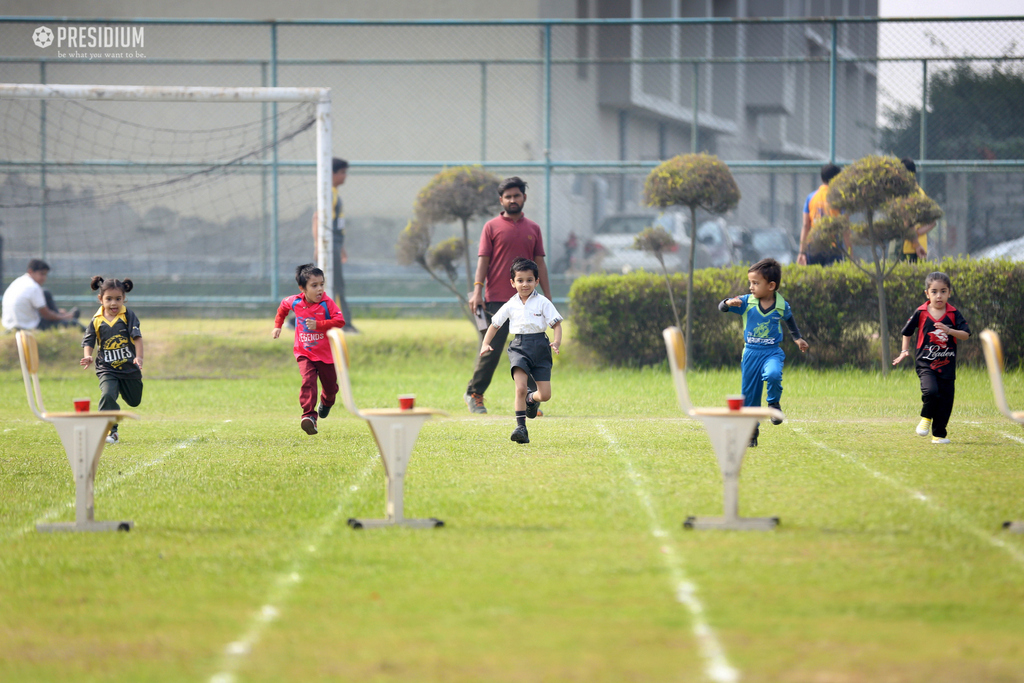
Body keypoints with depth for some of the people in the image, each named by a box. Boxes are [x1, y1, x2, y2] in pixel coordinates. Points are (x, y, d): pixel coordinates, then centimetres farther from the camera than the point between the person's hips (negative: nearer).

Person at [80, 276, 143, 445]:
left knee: (134, 401, 21)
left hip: (129, 367, 1)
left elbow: (137, 337, -15)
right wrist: (88, 357, -23)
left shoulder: (128, 315, -8)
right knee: (107, 396, -26)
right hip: (107, 369, -1)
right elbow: (88, 342, -1)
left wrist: (139, 357, -30)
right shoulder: (97, 321, -5)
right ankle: (110, 431, -15)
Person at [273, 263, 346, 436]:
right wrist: (278, 325, 16)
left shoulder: (326, 303, -16)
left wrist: (318, 325, -30)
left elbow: (340, 321, -24)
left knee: (330, 386, 14)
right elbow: (283, 307, 17)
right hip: (304, 353, 0)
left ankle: (326, 403, 50)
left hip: (326, 354, 0)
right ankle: (309, 415, -29)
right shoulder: (294, 302, -7)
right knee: (308, 380, -23)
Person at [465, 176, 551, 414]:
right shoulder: (492, 227, 4)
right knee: (491, 350, -3)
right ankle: (474, 394, 10)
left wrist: (547, 297, 10)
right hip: (496, 300, -3)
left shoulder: (533, 229, 13)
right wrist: (477, 291, -12)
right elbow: (483, 260, -1)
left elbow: (539, 264, 14)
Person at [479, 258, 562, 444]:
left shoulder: (543, 303, 1)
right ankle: (521, 427, -13)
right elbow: (495, 325, 16)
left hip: (539, 347, 0)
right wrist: (485, 343, 2)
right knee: (520, 388, -20)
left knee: (545, 395, -2)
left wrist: (557, 342, -19)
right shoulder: (510, 306, 6)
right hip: (519, 347, 0)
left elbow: (556, 324, -1)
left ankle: (532, 398, 35)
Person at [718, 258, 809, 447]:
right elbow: (722, 307, -8)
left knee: (773, 374, -34)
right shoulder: (746, 302, -5)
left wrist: (798, 338, 30)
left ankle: (774, 403, -5)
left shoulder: (782, 306, -4)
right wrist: (729, 303, -31)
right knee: (749, 395, 5)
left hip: (772, 352, -2)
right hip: (751, 353, 2)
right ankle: (751, 430, 22)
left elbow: (789, 319, 18)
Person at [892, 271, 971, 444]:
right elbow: (907, 332, 14)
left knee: (945, 399, 3)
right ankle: (926, 418, 5)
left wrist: (949, 330, -20)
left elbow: (966, 335, -5)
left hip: (947, 364, 2)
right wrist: (905, 351, 8)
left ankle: (939, 434, 20)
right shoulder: (920, 313, -1)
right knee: (930, 391, -25)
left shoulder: (953, 314, 0)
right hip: (926, 363, -2)